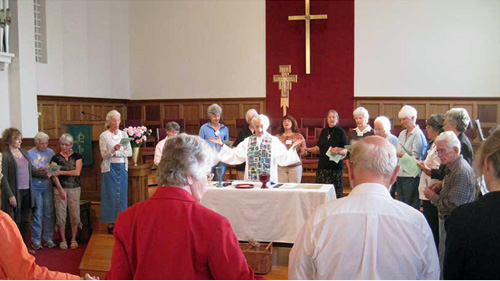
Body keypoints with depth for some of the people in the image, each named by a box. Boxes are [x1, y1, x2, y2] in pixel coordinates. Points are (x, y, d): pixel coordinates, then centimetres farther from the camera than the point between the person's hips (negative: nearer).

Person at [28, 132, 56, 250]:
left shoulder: (50, 152, 10)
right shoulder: (29, 153, 1)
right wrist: (39, 170, -18)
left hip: (48, 186, 3)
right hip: (35, 187, -3)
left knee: (49, 213, 4)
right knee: (37, 214, 0)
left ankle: (49, 239, 14)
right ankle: (36, 240, 10)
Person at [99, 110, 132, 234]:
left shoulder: (124, 134, 7)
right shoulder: (104, 136, -3)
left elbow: (129, 152, 1)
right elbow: (104, 155, -10)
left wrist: (116, 153, -11)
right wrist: (113, 149, -27)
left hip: (122, 167, 4)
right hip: (109, 168, -3)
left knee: (122, 195, 6)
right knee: (110, 195, -1)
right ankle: (110, 223, 7)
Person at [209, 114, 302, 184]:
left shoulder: (274, 141, 2)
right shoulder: (248, 141, 10)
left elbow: (284, 159, -5)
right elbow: (234, 155, 8)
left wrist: (293, 148, -17)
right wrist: (222, 145, 5)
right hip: (250, 180, 2)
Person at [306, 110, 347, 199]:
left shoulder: (341, 132, -2)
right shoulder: (324, 131, 14)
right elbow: (319, 148, 18)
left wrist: (338, 151, -24)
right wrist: (307, 149, 5)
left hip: (336, 167, -5)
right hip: (323, 166, 5)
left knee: (335, 192, -8)